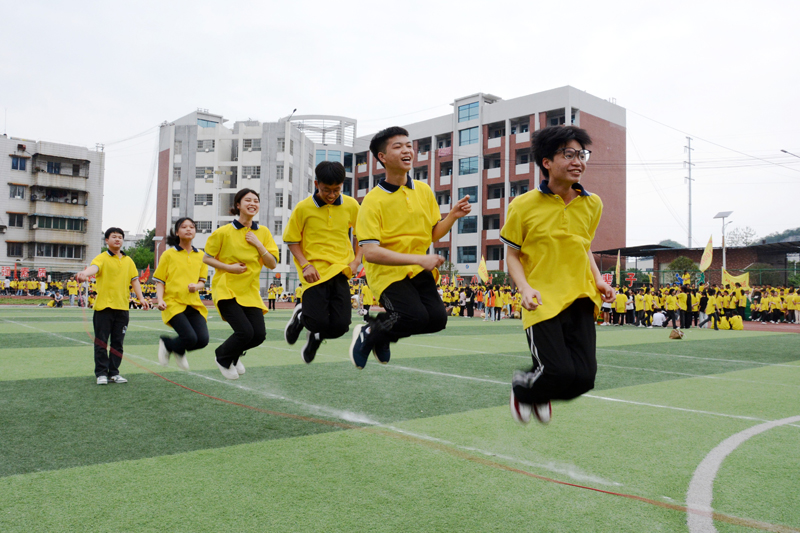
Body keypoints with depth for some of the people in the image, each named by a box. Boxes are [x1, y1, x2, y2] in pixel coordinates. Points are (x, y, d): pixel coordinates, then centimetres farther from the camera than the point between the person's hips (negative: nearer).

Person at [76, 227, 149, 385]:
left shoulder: (128, 261, 13)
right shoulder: (102, 258, -2)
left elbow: (134, 280, 14)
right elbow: (94, 267, -23)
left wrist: (141, 298, 2)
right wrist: (84, 274, -46)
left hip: (122, 307, 4)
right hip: (103, 306, -4)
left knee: (118, 342, 8)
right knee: (101, 342, 1)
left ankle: (114, 373, 17)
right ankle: (101, 373, 10)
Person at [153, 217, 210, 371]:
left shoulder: (200, 255, 13)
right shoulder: (169, 254, 3)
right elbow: (160, 281, 4)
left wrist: (196, 286, -7)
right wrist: (160, 299, -13)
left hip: (194, 304, 4)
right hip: (174, 303, -4)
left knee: (203, 339, -14)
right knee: (190, 338, -22)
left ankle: (179, 351, 20)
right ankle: (166, 343, 12)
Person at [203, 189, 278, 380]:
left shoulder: (263, 232, 5)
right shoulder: (224, 232, -5)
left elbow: (272, 264, 2)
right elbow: (206, 258, 1)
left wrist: (258, 245, -11)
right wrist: (229, 267, -13)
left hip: (250, 290, 4)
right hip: (227, 288, -4)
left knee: (259, 334, -6)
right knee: (245, 331, -18)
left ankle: (234, 355, 28)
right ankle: (223, 358, 15)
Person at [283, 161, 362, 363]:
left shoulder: (351, 206, 3)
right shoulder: (303, 208, -3)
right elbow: (291, 240, 4)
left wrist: (357, 260, 2)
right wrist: (305, 265, -9)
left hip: (341, 272, 2)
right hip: (315, 273, -2)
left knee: (340, 326, -7)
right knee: (318, 322, -14)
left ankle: (316, 336, 30)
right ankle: (301, 315, 25)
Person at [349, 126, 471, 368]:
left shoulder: (424, 190, 6)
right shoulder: (373, 201, -13)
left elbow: (434, 233, 14)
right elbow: (370, 252, -22)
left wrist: (453, 215, -7)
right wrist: (419, 259, -28)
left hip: (419, 271, 6)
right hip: (387, 272, -6)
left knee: (437, 318, -13)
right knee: (415, 317, -26)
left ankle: (384, 336, 15)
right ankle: (368, 334, 4)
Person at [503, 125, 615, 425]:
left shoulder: (592, 204, 8)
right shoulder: (523, 206, -5)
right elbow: (513, 255, 3)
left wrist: (598, 279, 5)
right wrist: (525, 288, -15)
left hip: (581, 299, 4)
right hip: (544, 302, -4)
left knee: (584, 377, -6)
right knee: (560, 372, -16)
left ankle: (540, 396, 29)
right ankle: (520, 387, 20)